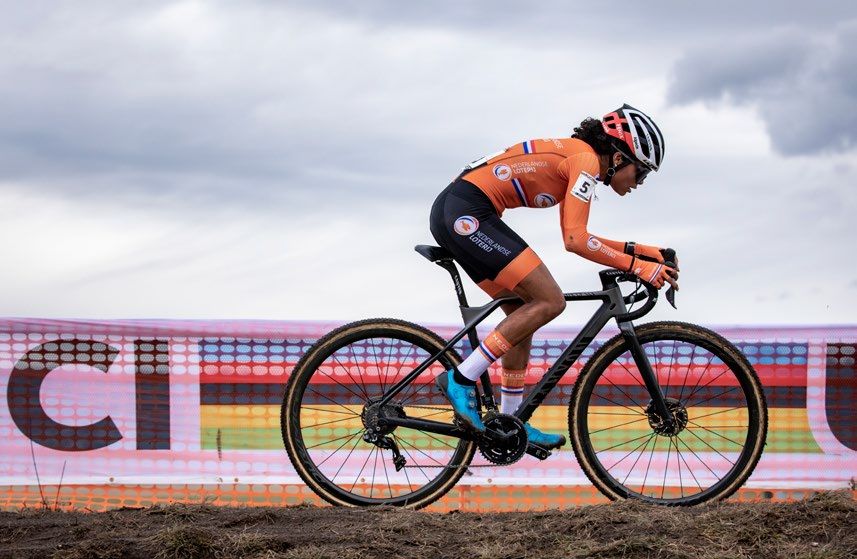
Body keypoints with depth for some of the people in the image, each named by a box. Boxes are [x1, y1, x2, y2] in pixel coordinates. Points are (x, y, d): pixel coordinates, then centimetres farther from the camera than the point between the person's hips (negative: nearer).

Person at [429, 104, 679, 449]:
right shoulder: (586, 160, -8)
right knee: (549, 301, -11)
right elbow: (575, 241, -17)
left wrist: (636, 250, 21)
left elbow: (577, 237, 28)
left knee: (523, 311, 14)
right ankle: (461, 379, -10)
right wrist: (636, 266, -12)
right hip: (467, 214, -11)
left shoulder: (573, 156, 21)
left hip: (451, 214, 11)